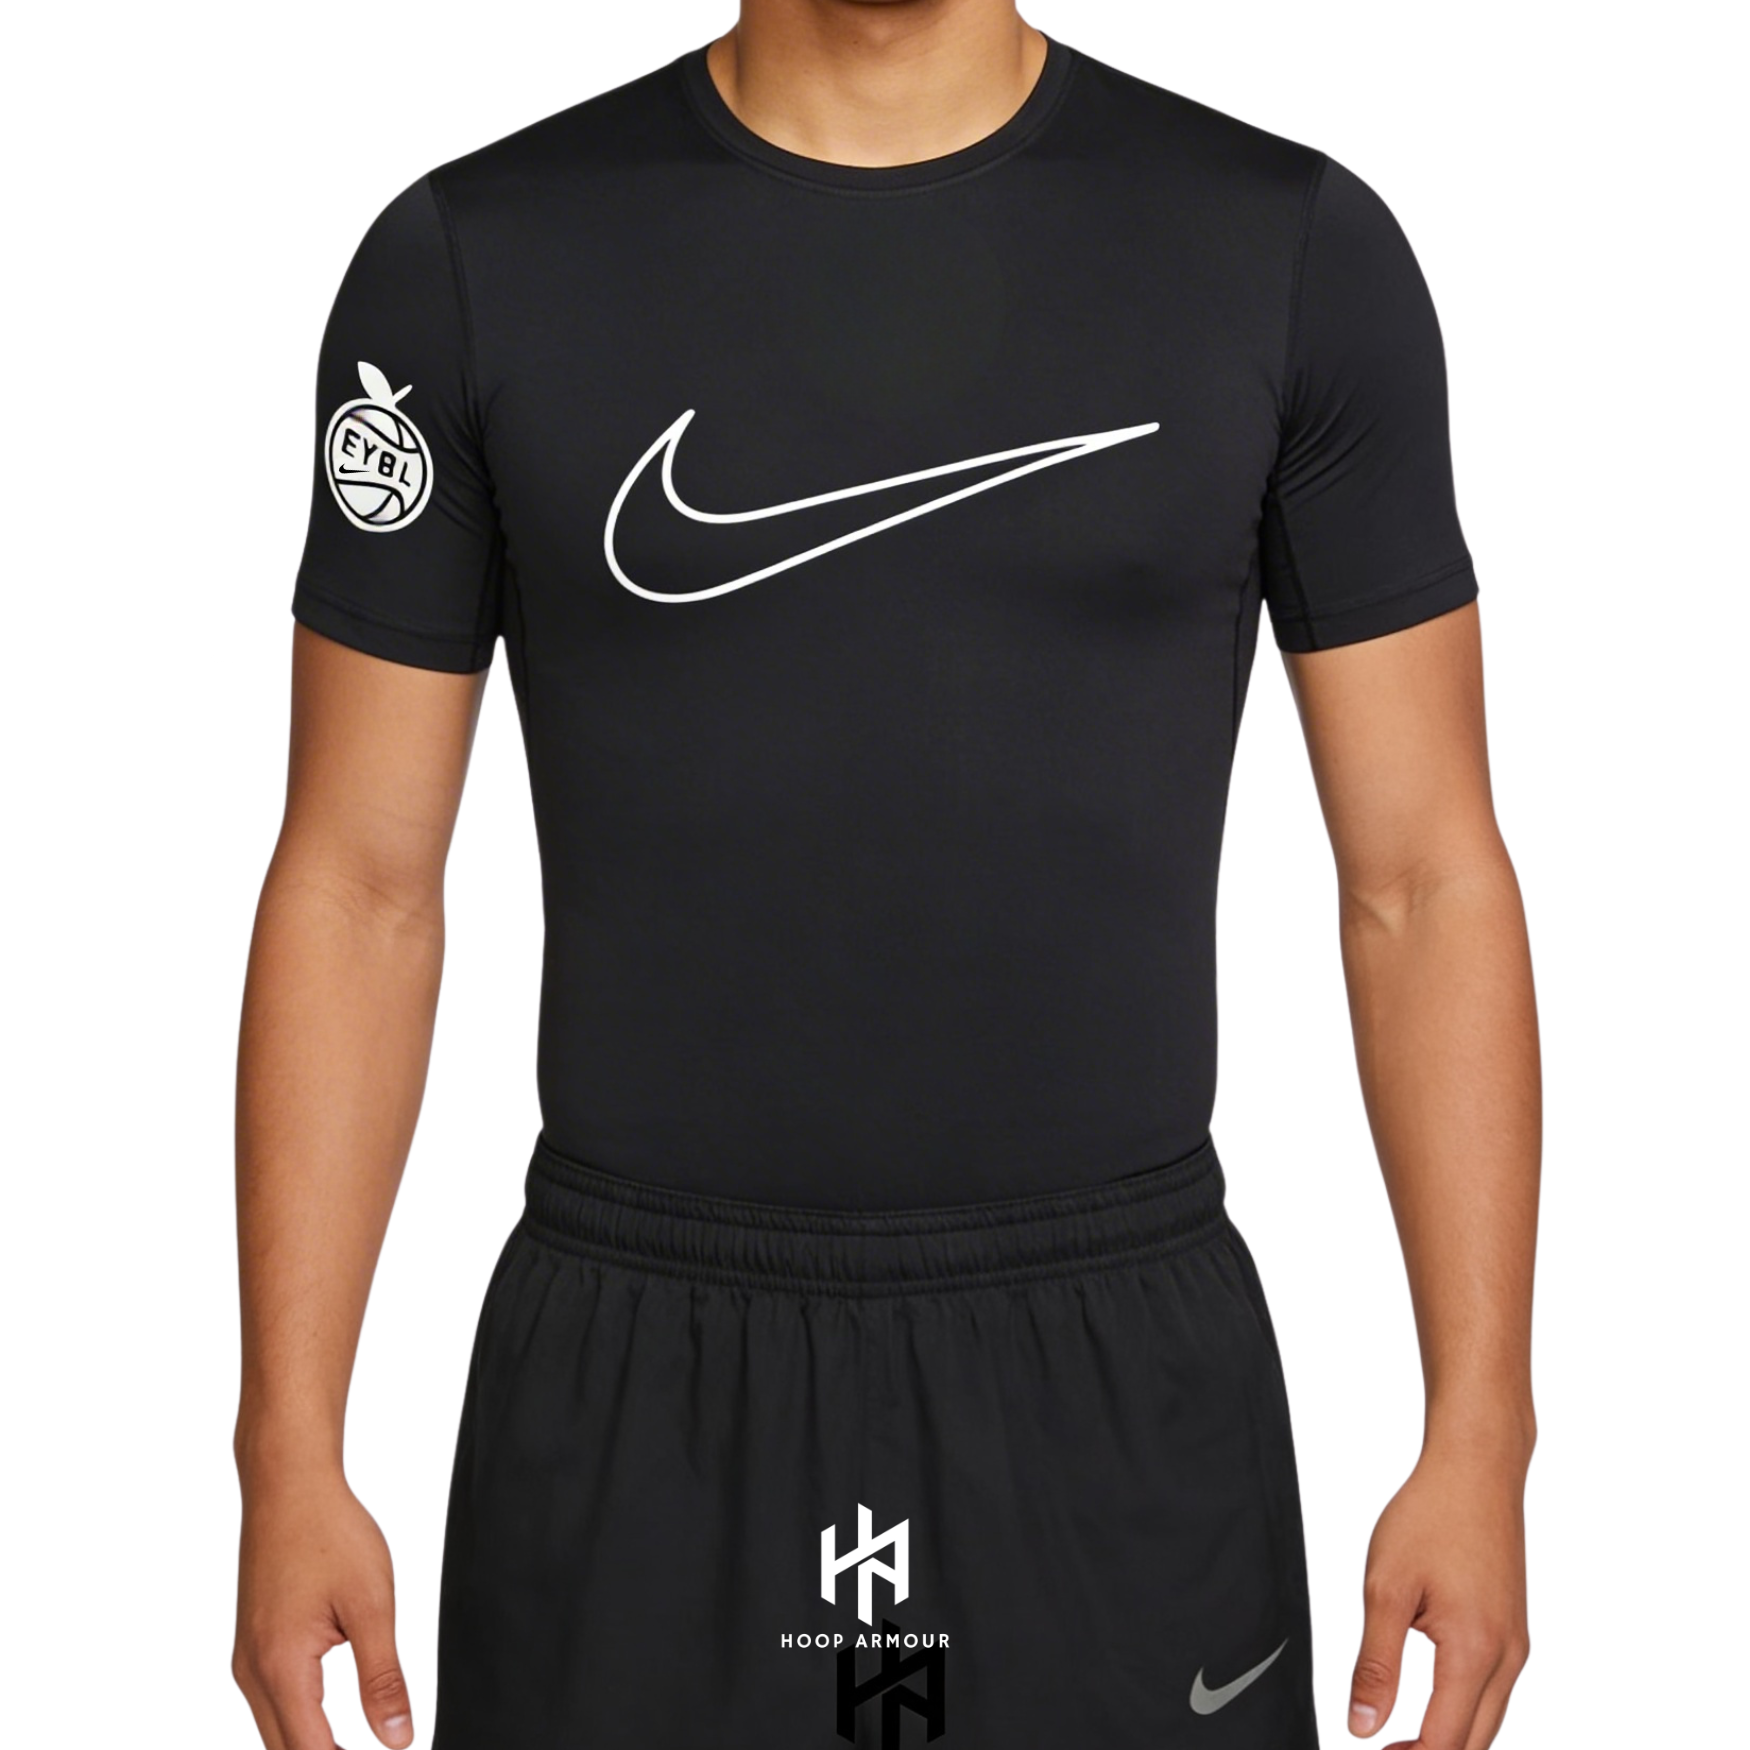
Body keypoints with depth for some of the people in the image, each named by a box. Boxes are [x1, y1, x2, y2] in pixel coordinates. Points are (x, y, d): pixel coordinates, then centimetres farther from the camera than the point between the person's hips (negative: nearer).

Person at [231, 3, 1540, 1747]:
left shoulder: (1293, 250, -3)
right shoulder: (475, 261, -3)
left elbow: (1424, 882, -1)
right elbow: (357, 888, -1)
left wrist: (1481, 1438, -5)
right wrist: (288, 1456, -4)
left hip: (1120, 1391, 0)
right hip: (636, 1403, 0)